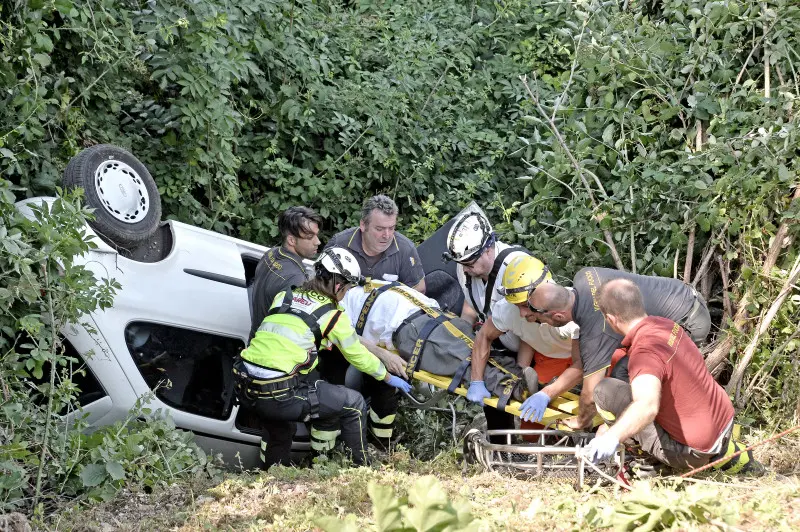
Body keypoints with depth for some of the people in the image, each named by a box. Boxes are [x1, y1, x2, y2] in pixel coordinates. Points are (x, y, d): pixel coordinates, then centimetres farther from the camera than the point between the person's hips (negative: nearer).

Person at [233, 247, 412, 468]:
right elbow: (359, 356, 13)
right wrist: (389, 377, 30)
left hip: (245, 390, 7)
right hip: (279, 398, -7)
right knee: (354, 404, 11)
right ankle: (359, 467, 23)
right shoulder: (333, 315, -1)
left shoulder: (283, 297, 14)